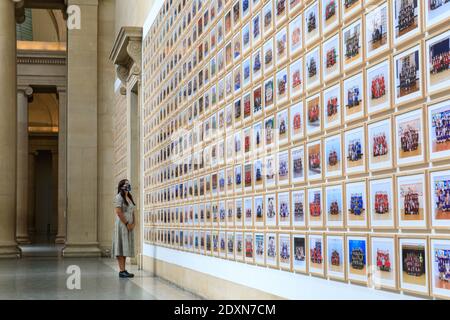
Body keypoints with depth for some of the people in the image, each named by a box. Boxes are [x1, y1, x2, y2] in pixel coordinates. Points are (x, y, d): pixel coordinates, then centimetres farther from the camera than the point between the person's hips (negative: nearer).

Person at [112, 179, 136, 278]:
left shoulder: (130, 197, 17)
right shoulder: (119, 197, -8)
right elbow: (118, 212, -16)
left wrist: (133, 223, 2)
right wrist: (127, 223, -15)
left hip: (129, 226, 8)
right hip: (122, 225, -8)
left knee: (126, 248, 8)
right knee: (121, 247, -9)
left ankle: (124, 269, 10)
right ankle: (122, 271, -11)